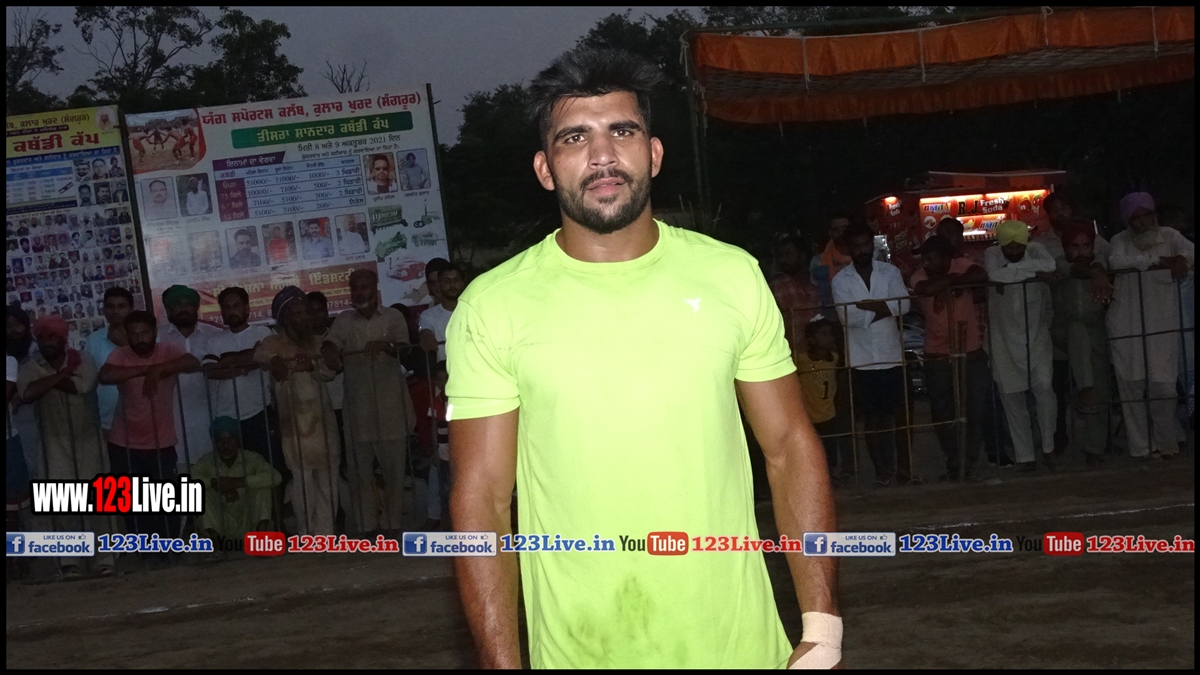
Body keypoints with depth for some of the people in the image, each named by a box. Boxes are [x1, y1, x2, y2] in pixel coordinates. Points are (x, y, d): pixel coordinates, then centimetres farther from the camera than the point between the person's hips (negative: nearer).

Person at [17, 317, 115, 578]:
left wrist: (48, 380, -14)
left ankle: (104, 558, 2)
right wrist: (62, 374, -17)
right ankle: (69, 561, -1)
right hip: (56, 441, 0)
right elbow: (27, 393, -22)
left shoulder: (82, 359, -3)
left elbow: (82, 385, -23)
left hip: (87, 438, 0)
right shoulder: (31, 367, -2)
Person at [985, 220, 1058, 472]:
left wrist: (1012, 268, -21)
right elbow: (996, 275, -25)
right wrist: (1032, 272, -19)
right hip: (1005, 338, 0)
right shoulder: (992, 254, -3)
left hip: (1037, 335, 0)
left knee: (1044, 387, -14)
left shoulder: (1035, 250, -1)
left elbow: (1050, 265, -23)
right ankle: (1024, 457, 15)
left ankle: (1048, 448, 5)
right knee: (1012, 397, 4)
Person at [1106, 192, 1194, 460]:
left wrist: (1181, 259, -32)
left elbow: (1189, 249, -9)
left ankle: (1165, 442, 10)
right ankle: (1140, 446, 8)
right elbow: (1116, 261, -13)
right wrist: (1157, 259, -16)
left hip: (1162, 324, 0)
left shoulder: (1169, 236, 8)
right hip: (1127, 325, 0)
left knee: (1162, 385, -6)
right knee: (1132, 385, 0)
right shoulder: (1120, 241, 7)